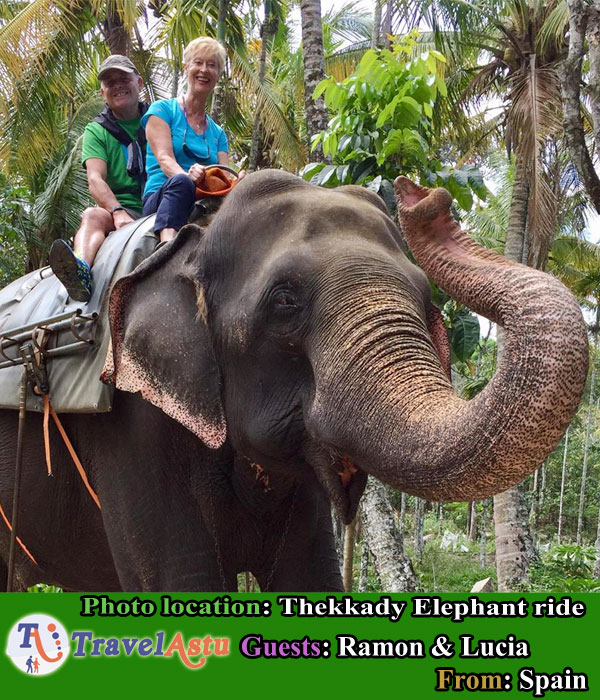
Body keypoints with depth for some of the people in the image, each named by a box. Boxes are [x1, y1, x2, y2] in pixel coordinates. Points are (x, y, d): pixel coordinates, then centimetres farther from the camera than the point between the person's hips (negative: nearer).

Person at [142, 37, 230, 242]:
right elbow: (164, 158, -6)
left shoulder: (218, 133, 26)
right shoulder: (163, 110, 12)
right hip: (159, 199, -4)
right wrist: (188, 176, -30)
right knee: (180, 182, -40)